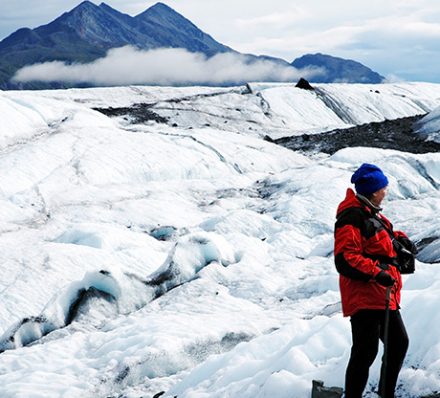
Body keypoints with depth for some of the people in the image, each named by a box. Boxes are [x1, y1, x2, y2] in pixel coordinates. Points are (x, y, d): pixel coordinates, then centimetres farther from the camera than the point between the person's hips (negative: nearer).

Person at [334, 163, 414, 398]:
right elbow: (345, 258, -22)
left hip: (384, 296, 11)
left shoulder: (371, 214, 16)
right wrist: (376, 273, -28)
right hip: (364, 297, -11)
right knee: (366, 352, -9)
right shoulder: (352, 217, -16)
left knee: (399, 343, 18)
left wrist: (398, 238, 14)